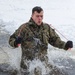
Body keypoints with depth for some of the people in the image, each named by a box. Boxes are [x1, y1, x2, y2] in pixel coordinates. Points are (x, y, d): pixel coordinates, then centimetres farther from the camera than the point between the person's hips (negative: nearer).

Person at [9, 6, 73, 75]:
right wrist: (15, 43, -24)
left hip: (43, 61, 3)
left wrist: (65, 45, -2)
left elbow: (55, 39, 15)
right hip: (28, 62, -3)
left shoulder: (47, 27, 8)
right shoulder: (24, 27, -2)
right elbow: (12, 39, 0)